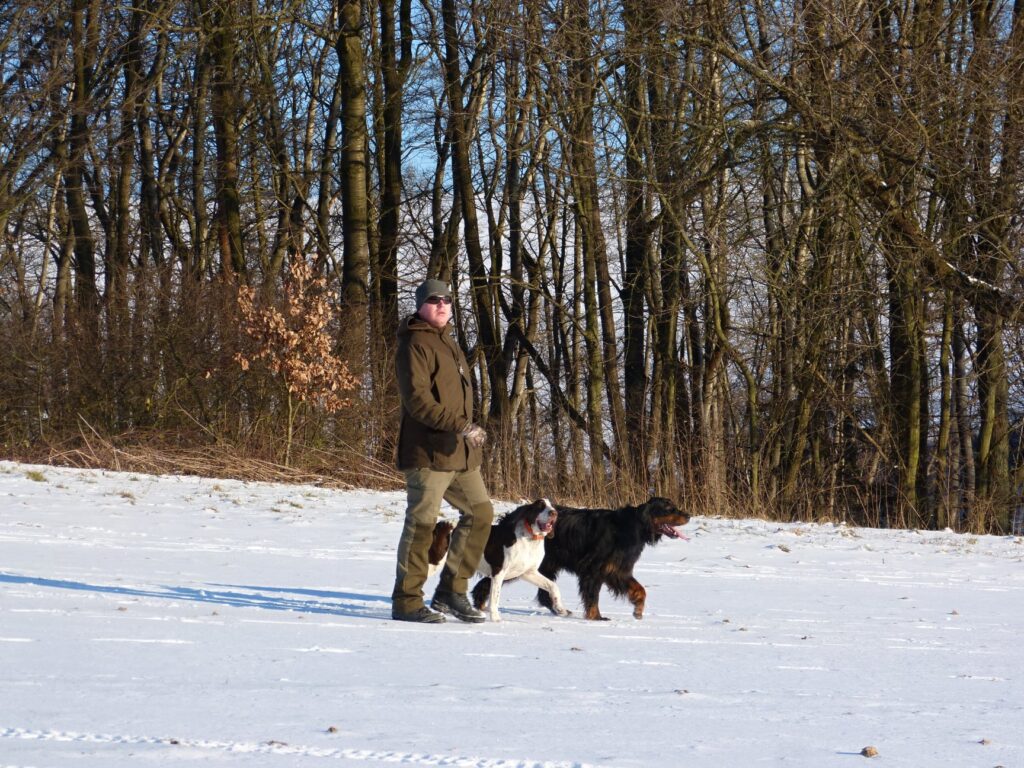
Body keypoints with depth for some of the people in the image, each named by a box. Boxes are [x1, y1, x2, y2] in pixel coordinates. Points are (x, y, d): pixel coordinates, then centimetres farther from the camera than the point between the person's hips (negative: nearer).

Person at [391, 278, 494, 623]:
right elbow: (417, 399, -21)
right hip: (427, 451, -10)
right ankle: (406, 602, 0)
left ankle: (451, 592, 18)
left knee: (480, 512, 11)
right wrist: (460, 425, -26)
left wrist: (470, 431, 20)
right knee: (421, 523, -7)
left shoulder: (447, 343, 21)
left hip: (460, 452, 10)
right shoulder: (415, 344, -10)